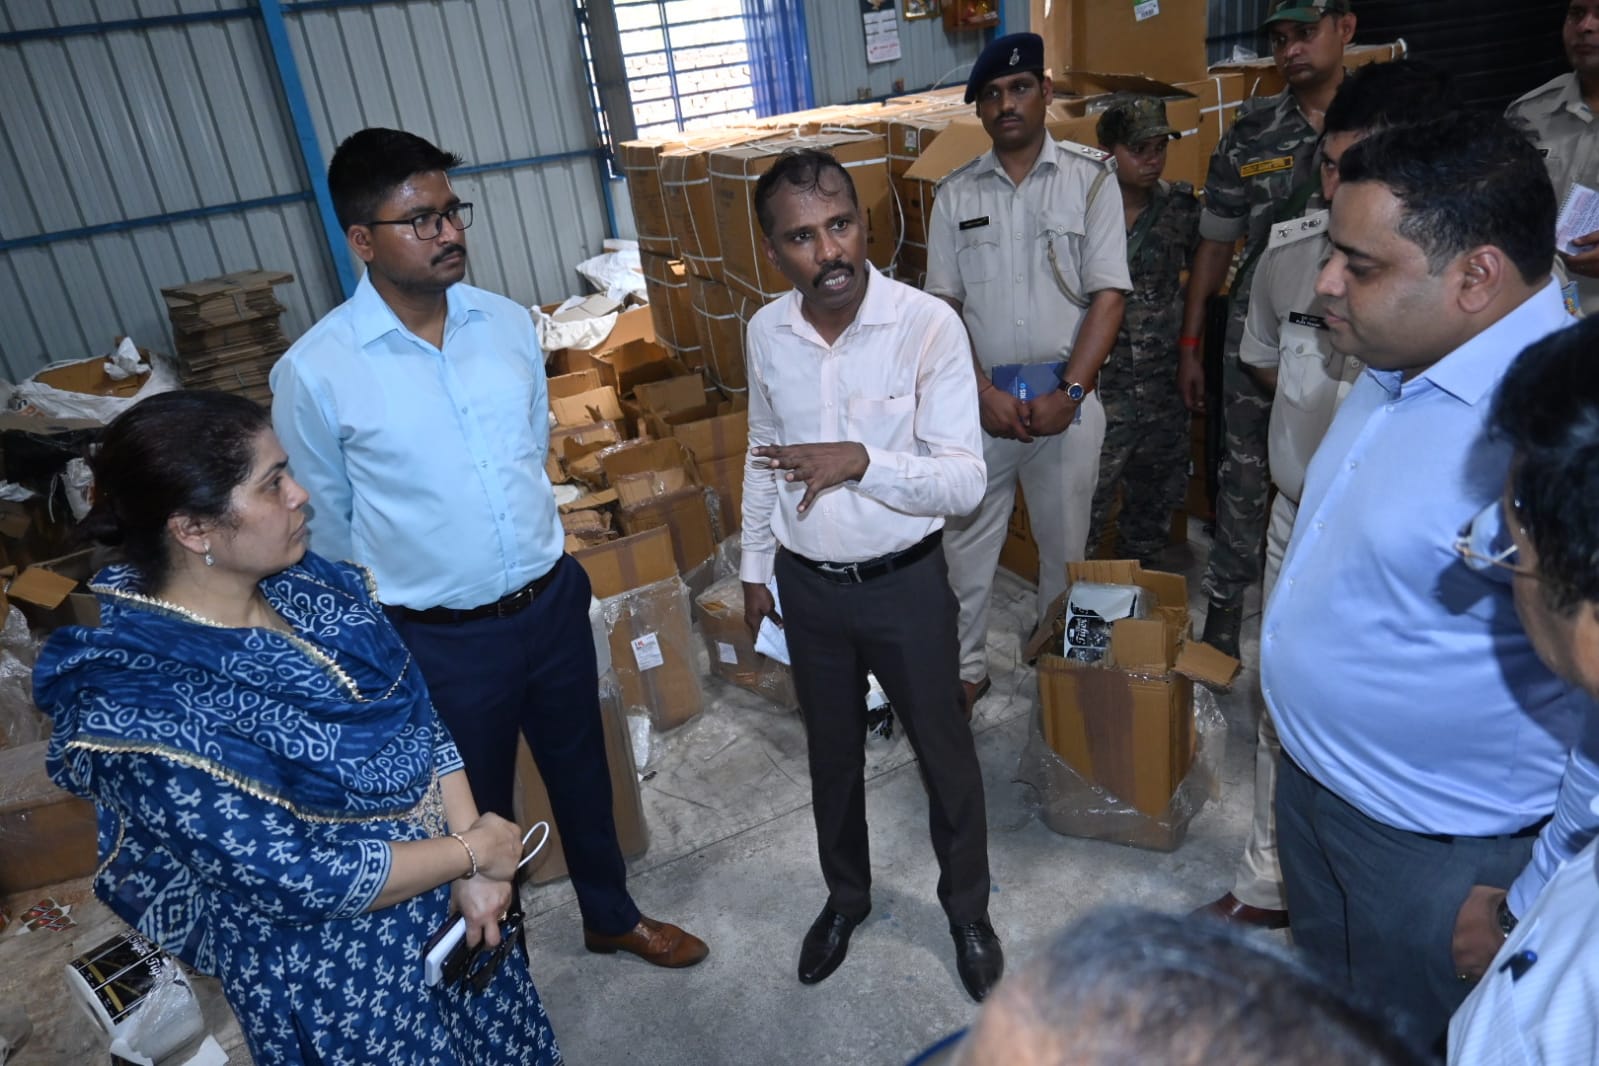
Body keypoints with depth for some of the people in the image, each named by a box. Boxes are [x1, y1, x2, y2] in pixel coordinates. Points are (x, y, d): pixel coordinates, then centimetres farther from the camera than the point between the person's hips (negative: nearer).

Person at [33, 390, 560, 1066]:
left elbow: (421, 714, -4)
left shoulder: (305, 582, -11)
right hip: (336, 978, -6)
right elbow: (298, 880, -26)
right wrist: (472, 852, -17)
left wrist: (476, 871, -12)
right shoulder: (143, 707, -30)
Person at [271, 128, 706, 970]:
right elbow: (325, 529, -3)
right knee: (475, 811, 17)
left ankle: (612, 915, 50)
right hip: (443, 639, -4)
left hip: (553, 601, 4)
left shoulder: (509, 323, -4)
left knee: (581, 772, 23)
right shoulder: (315, 373, -17)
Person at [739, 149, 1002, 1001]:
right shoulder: (766, 332, -5)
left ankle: (968, 908, 41)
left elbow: (964, 482, -19)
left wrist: (862, 461, -34)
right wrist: (755, 568, 14)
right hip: (806, 584, 4)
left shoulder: (929, 326, -19)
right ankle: (846, 894, 47)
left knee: (943, 752, 15)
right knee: (831, 753, 21)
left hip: (903, 581, -3)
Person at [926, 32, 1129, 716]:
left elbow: (1108, 295, -5)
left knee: (1065, 544, 11)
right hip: (980, 397, 2)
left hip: (1065, 397, -1)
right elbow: (943, 303, 2)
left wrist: (1069, 392, -14)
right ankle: (965, 667, 24)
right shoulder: (956, 194, 5)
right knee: (967, 540, 8)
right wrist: (984, 392, -9)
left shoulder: (1090, 178, 0)